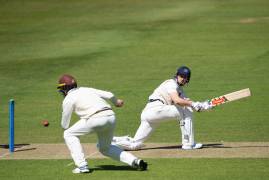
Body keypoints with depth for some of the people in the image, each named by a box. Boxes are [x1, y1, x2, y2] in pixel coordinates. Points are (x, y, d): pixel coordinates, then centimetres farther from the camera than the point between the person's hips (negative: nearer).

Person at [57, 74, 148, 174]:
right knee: (105, 148, 26)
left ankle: (82, 166, 2)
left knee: (69, 134, 12)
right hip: (111, 117, 7)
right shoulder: (87, 90, 26)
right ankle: (135, 161, 10)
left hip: (96, 119, -7)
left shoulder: (68, 99, 9)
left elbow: (65, 125, 12)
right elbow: (109, 95, 24)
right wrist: (116, 101, 46)